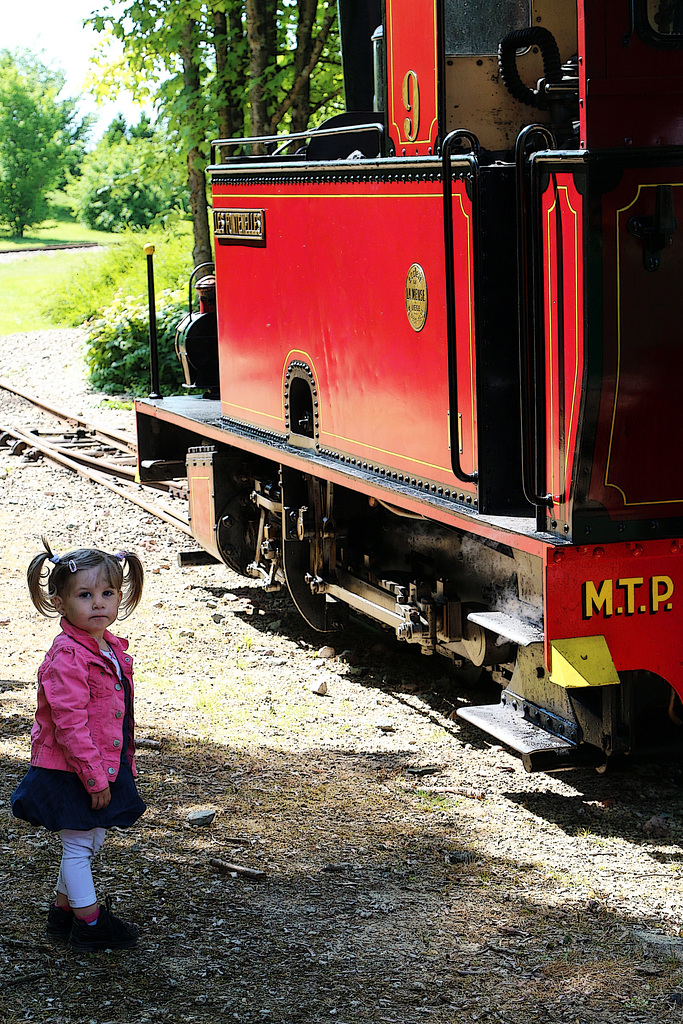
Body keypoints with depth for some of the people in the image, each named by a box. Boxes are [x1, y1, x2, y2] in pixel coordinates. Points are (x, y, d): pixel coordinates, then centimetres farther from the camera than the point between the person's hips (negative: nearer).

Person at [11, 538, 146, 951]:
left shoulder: (111, 648, 6)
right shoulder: (67, 657, -23)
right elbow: (69, 723, -25)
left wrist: (125, 763, 18)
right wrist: (94, 776, -23)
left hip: (104, 765, 9)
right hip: (71, 772, -9)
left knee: (90, 840, 19)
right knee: (79, 843, 3)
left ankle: (64, 909, 33)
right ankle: (89, 924, 15)